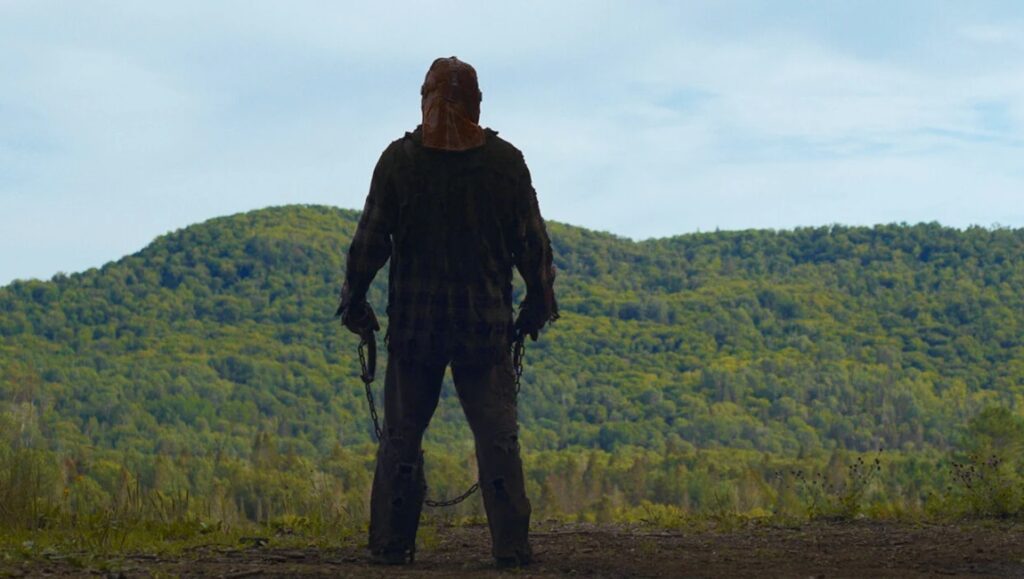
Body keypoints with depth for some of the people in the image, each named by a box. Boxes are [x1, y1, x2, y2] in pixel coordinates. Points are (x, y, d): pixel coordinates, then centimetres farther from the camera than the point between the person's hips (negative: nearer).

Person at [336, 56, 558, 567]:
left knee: (401, 436, 8)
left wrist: (353, 302, 10)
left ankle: (390, 544, 9)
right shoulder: (505, 161, -2)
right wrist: (539, 304, 16)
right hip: (486, 324, 0)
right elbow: (532, 242, 2)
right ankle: (510, 545, 0)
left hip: (413, 323, 0)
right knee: (497, 438, 3)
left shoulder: (399, 160, -5)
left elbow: (369, 240, -3)